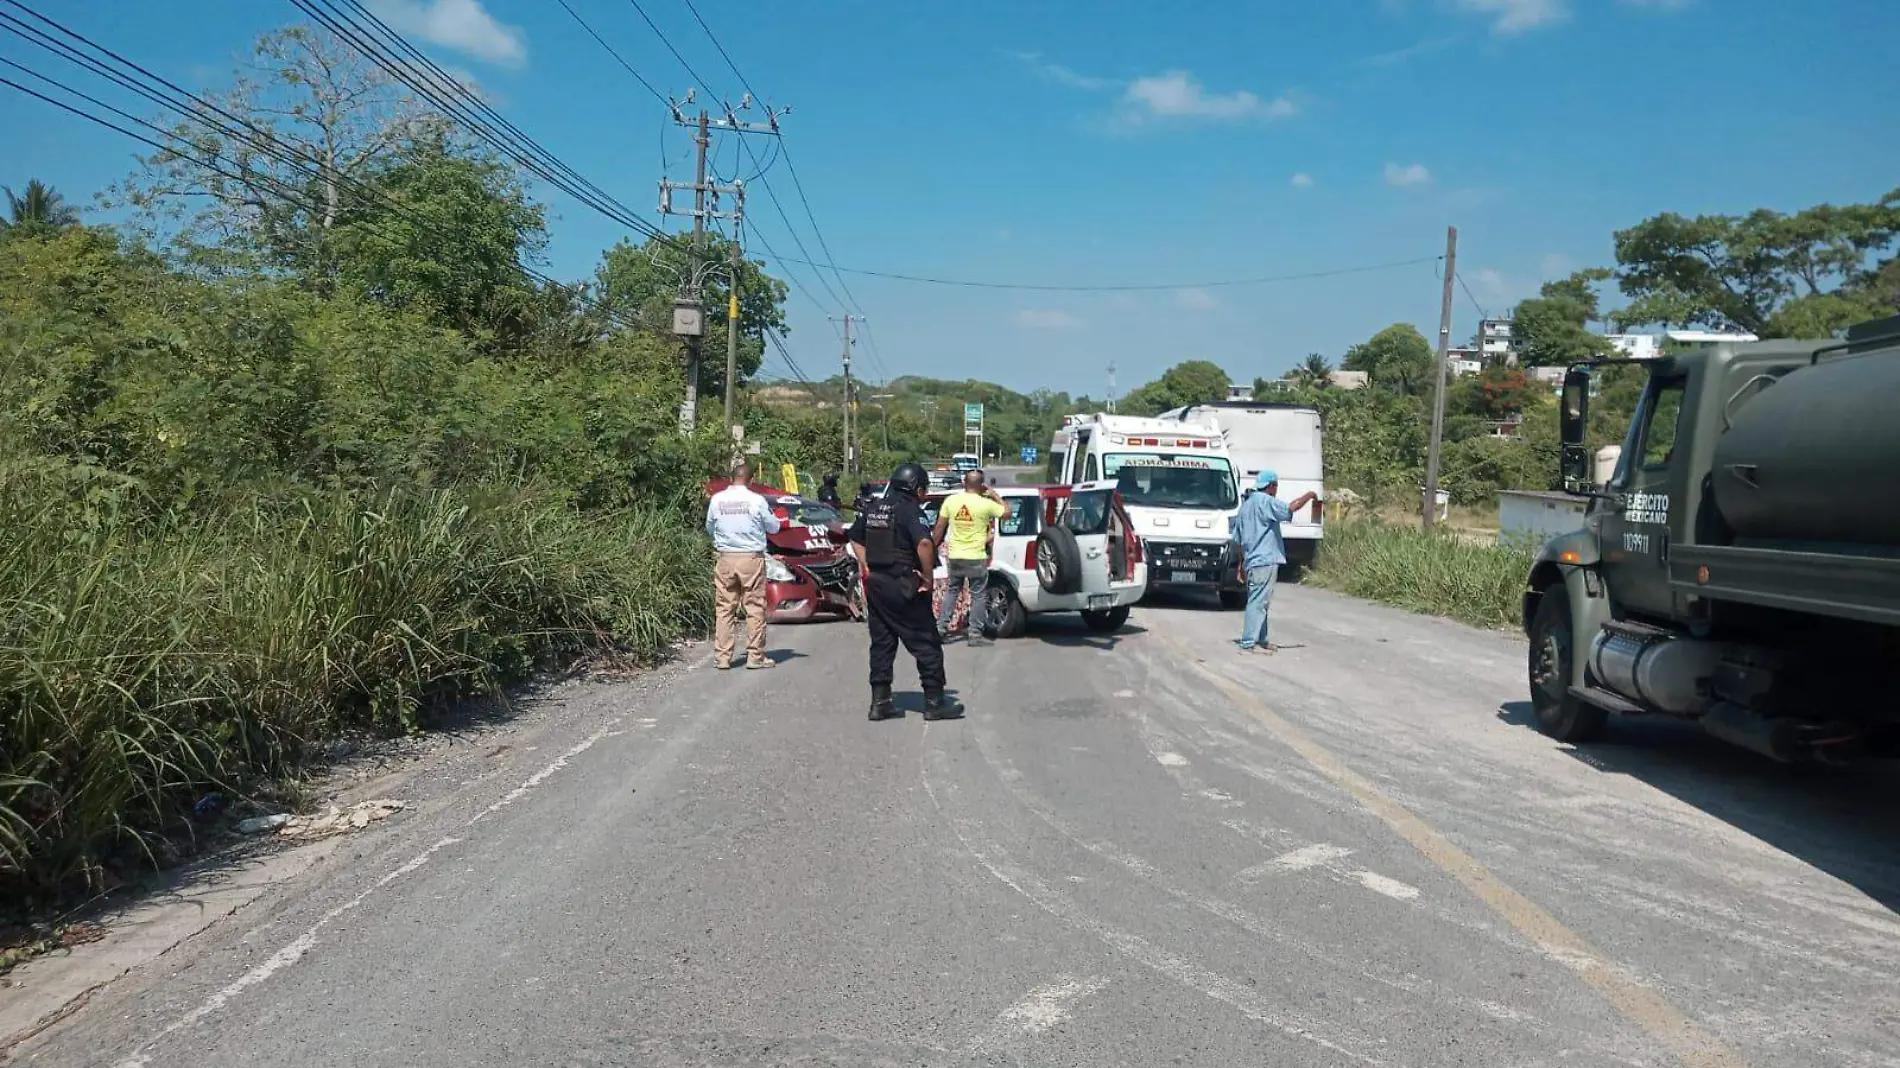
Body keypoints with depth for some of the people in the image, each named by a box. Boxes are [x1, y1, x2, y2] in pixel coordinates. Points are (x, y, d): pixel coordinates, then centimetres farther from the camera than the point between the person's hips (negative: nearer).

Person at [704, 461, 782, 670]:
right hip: (751, 558, -3)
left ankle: (722, 657, 8)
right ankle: (755, 657, 6)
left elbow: (709, 529, 12)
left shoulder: (717, 499, 0)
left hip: (725, 558, 3)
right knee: (755, 608, 4)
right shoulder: (756, 500, -8)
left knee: (723, 609, 8)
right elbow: (774, 527, 4)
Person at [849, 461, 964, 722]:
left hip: (876, 584, 7)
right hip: (903, 586, -7)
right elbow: (924, 543, -30)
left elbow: (856, 538, 22)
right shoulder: (911, 510, -14)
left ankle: (879, 702, 13)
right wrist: (928, 576, -19)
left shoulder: (873, 508, 11)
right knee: (926, 644, 3)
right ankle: (935, 702, 7)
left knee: (881, 644, 13)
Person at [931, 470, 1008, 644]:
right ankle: (975, 635, 6)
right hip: (976, 558, -4)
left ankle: (941, 628, 19)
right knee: (977, 595, 6)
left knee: (951, 591, 19)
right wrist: (994, 495, 13)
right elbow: (1007, 512, 4)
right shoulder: (985, 504, -12)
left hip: (954, 557, 4)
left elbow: (939, 528, 3)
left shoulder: (950, 500, -4)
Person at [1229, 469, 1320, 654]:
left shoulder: (1246, 504, 19)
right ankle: (1248, 643, -12)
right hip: (1265, 561, -10)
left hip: (1252, 561, 10)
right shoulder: (1266, 502, -10)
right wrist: (1309, 495, -5)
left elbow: (1238, 538, 21)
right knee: (1258, 602, -10)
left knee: (1258, 601, 16)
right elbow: (1291, 508, -23)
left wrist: (1242, 562, 27)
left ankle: (1260, 639, 23)